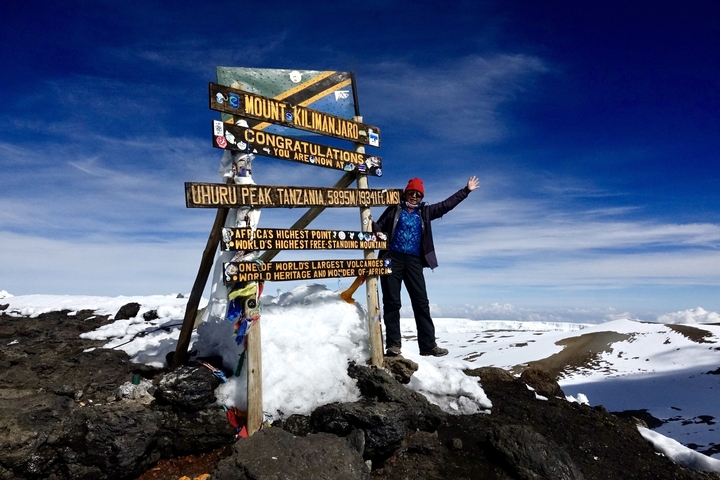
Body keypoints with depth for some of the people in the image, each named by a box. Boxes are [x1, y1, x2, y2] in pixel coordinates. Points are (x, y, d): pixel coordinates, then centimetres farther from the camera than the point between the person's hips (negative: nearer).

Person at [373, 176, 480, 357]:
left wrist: (466, 190, 21)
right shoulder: (394, 209, 10)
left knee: (421, 302, 1)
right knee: (392, 301, -4)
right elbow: (379, 227, 6)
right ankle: (393, 344, 0)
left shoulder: (425, 212, 17)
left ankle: (428, 344, 5)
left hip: (414, 260, 3)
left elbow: (447, 204, 20)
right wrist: (371, 227, -17)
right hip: (393, 258, -2)